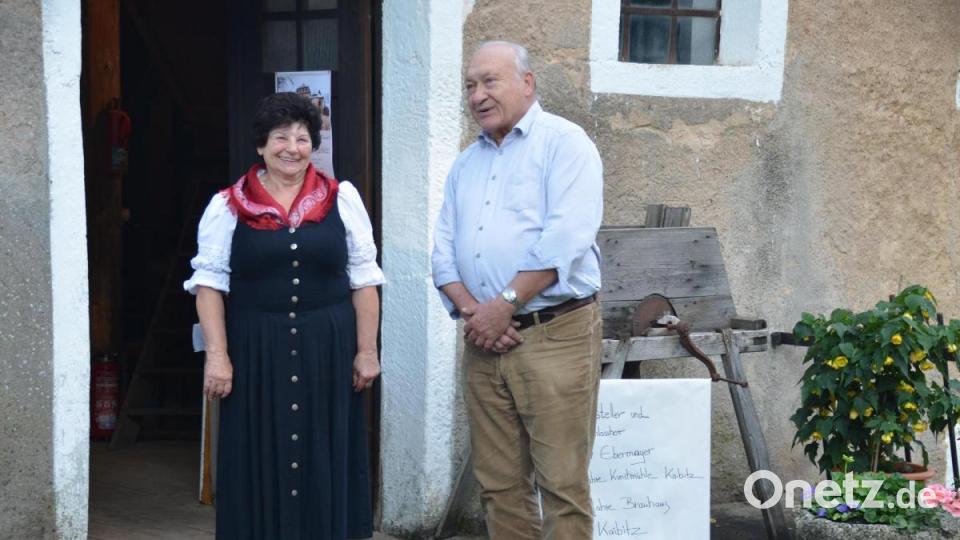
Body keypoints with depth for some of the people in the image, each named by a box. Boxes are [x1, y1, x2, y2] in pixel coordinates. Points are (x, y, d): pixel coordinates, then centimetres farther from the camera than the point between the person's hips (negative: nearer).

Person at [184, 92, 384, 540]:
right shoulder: (228, 206, 1)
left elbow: (363, 278, 5)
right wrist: (217, 354, -9)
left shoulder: (342, 199, 4)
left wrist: (367, 350, 1)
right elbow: (209, 282, -1)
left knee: (326, 462, 7)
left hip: (328, 348, 1)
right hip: (255, 350, -1)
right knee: (259, 465, 5)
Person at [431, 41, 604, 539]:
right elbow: (444, 250, 11)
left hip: (554, 335, -6)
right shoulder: (466, 163, 17)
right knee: (498, 482, 10)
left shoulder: (563, 143, -4)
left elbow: (566, 239, -16)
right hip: (483, 342, 6)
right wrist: (470, 310, -6)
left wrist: (505, 303, -16)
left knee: (561, 483, -2)